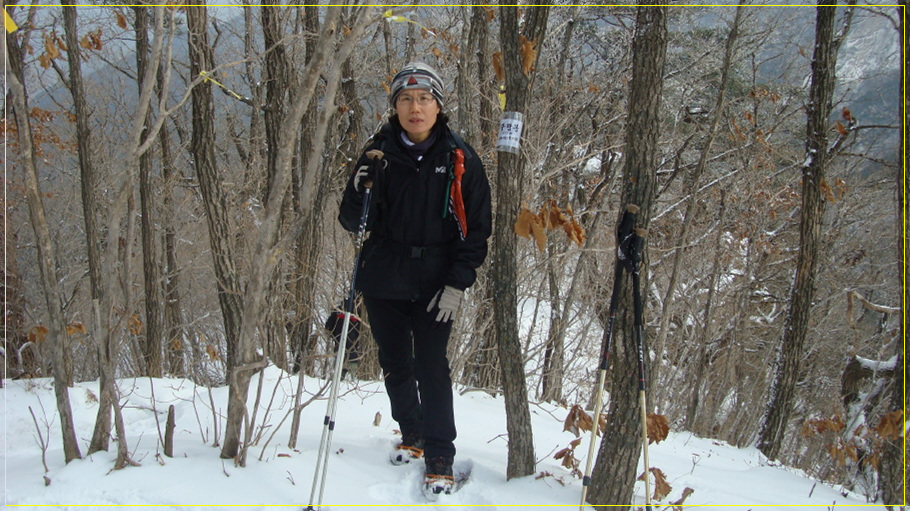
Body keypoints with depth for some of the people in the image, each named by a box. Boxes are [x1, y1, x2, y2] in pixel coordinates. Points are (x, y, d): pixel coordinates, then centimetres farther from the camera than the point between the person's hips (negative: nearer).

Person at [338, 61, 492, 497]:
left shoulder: (460, 159, -4)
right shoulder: (378, 154, 0)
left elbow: (477, 228, -1)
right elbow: (352, 223, 0)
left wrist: (458, 284, -9)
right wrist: (362, 191, -21)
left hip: (434, 285, -2)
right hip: (383, 282, 3)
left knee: (431, 368, -5)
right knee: (394, 364, 13)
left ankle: (440, 457, 6)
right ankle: (411, 434, 34)